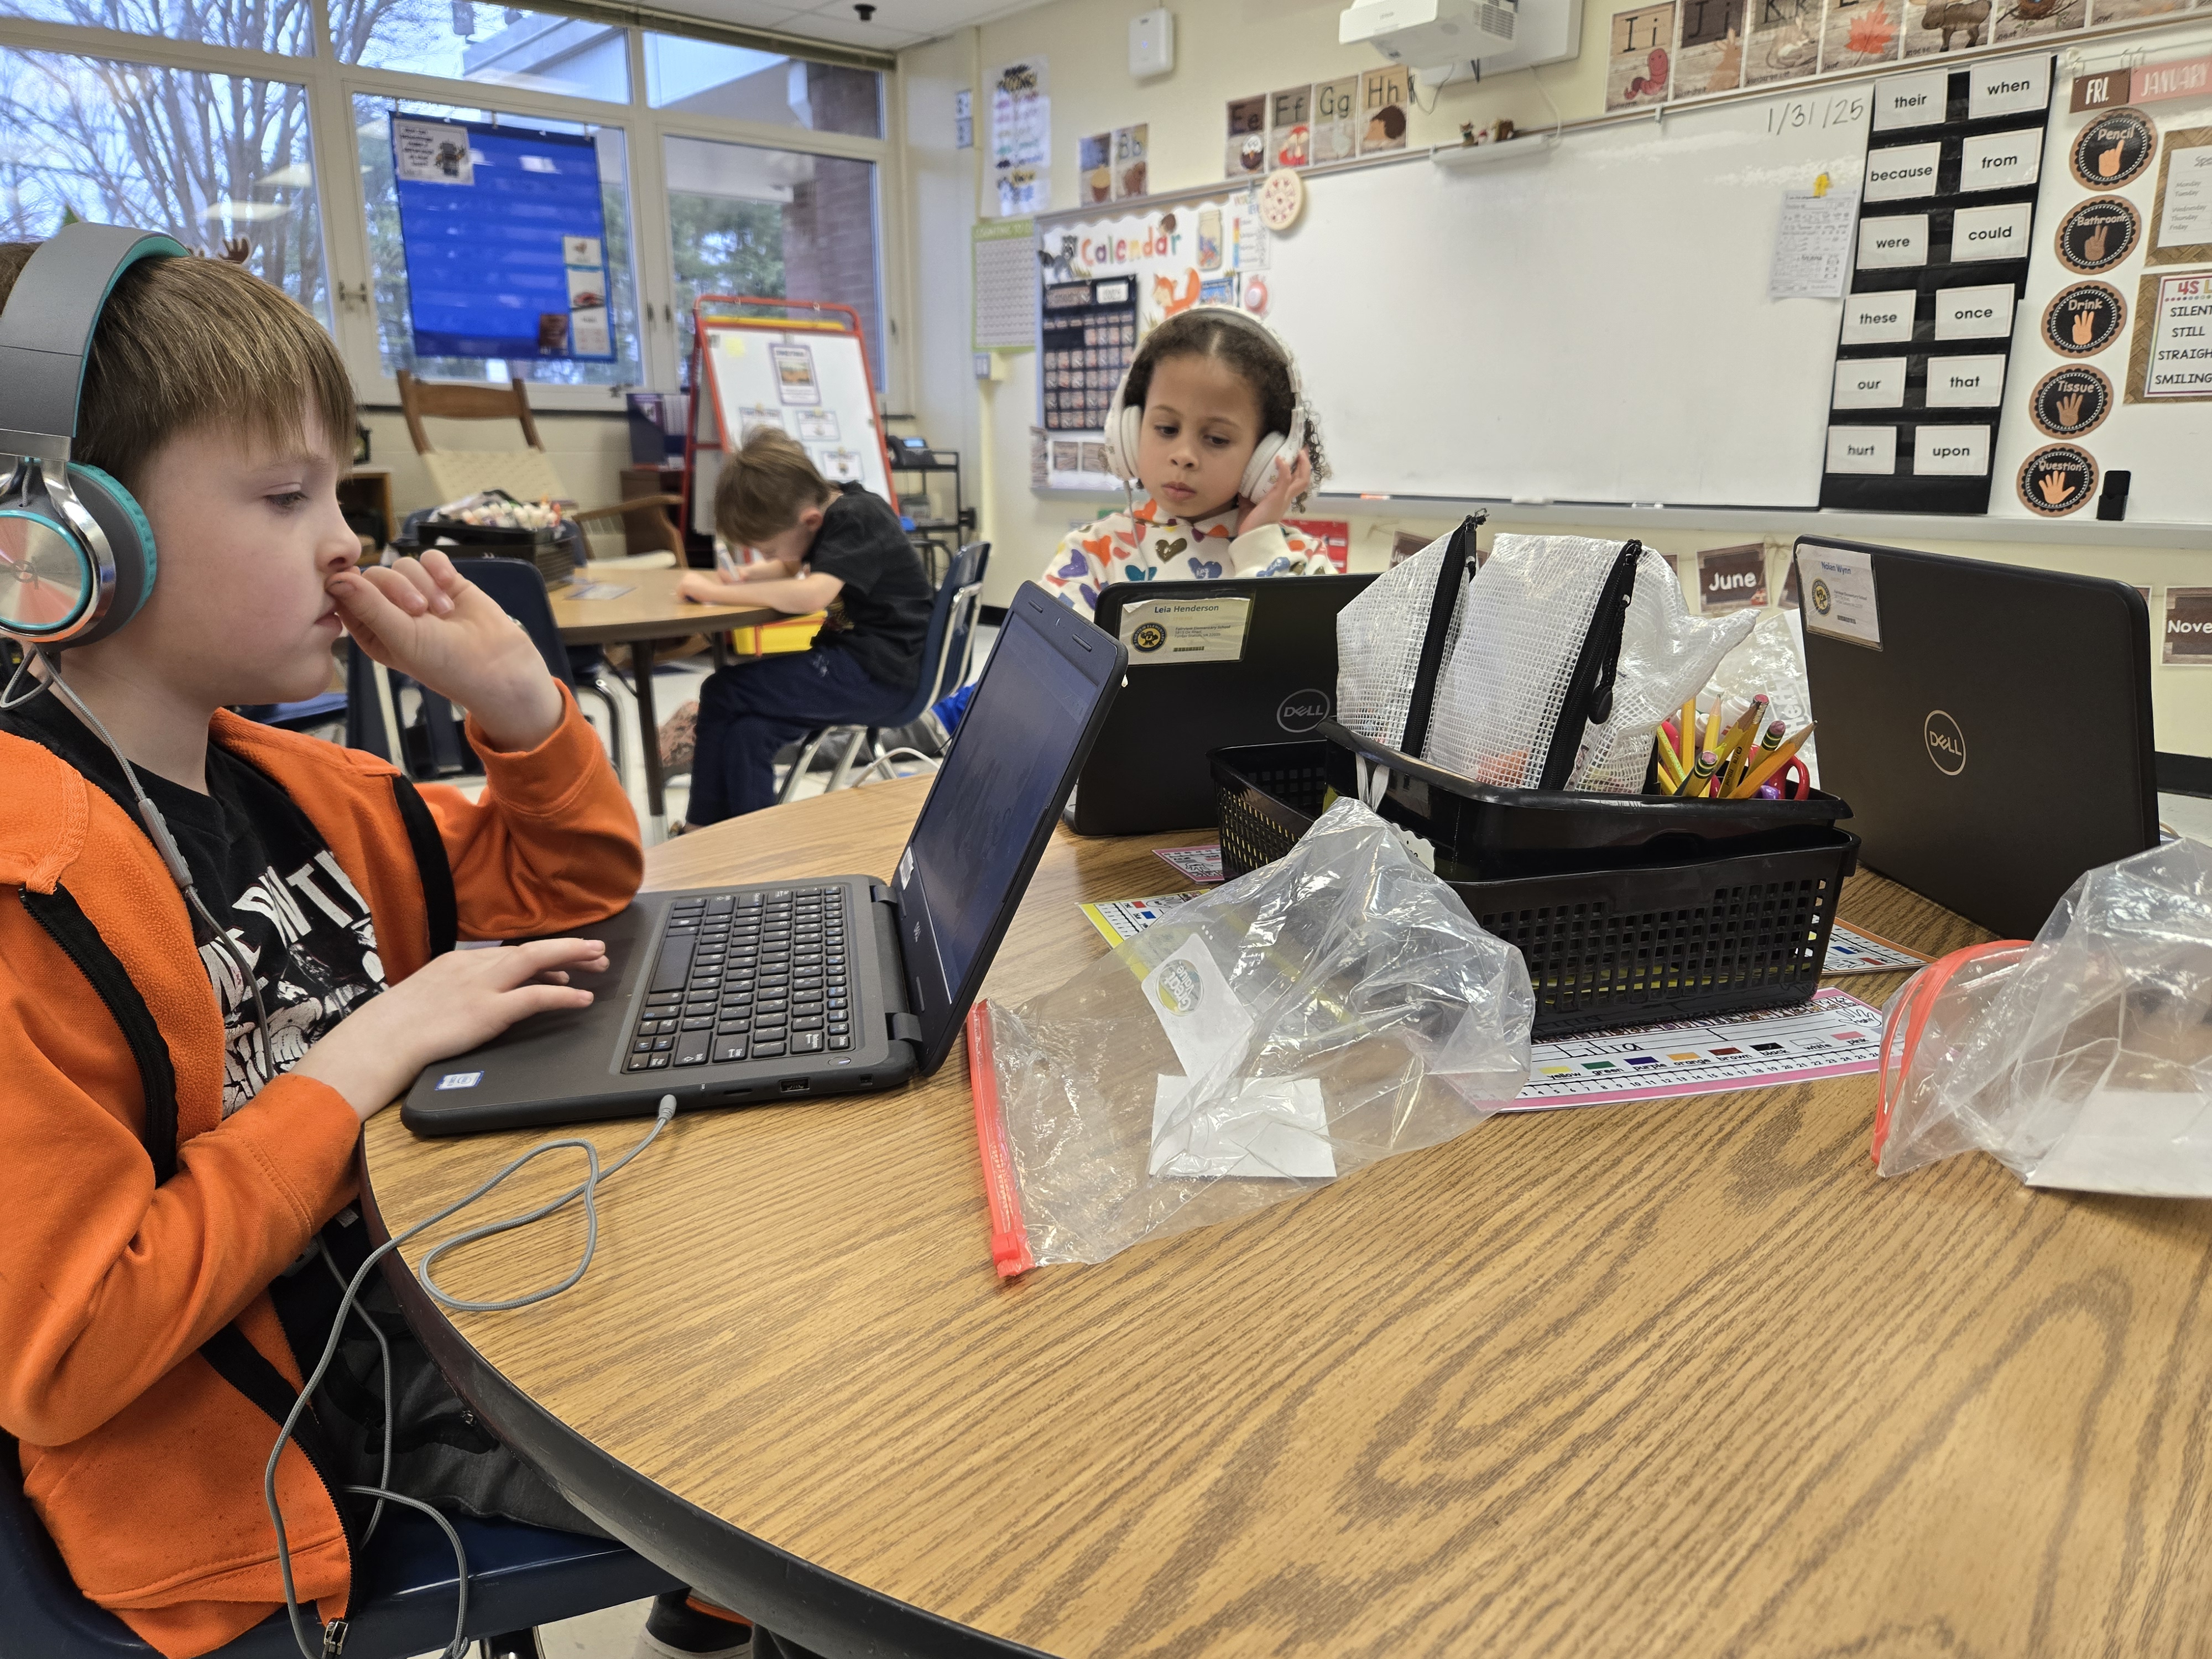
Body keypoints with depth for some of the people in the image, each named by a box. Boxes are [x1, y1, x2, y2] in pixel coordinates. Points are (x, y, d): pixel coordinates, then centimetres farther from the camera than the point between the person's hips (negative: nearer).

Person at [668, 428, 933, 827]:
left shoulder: (856, 519, -19)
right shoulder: (826, 508, 7)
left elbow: (809, 595, -35)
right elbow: (790, 568, 26)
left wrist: (715, 591, -26)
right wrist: (746, 577, 3)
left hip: (879, 675, -9)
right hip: (846, 654, 9)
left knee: (723, 694, -12)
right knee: (746, 728, -11)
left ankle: (705, 828, 4)